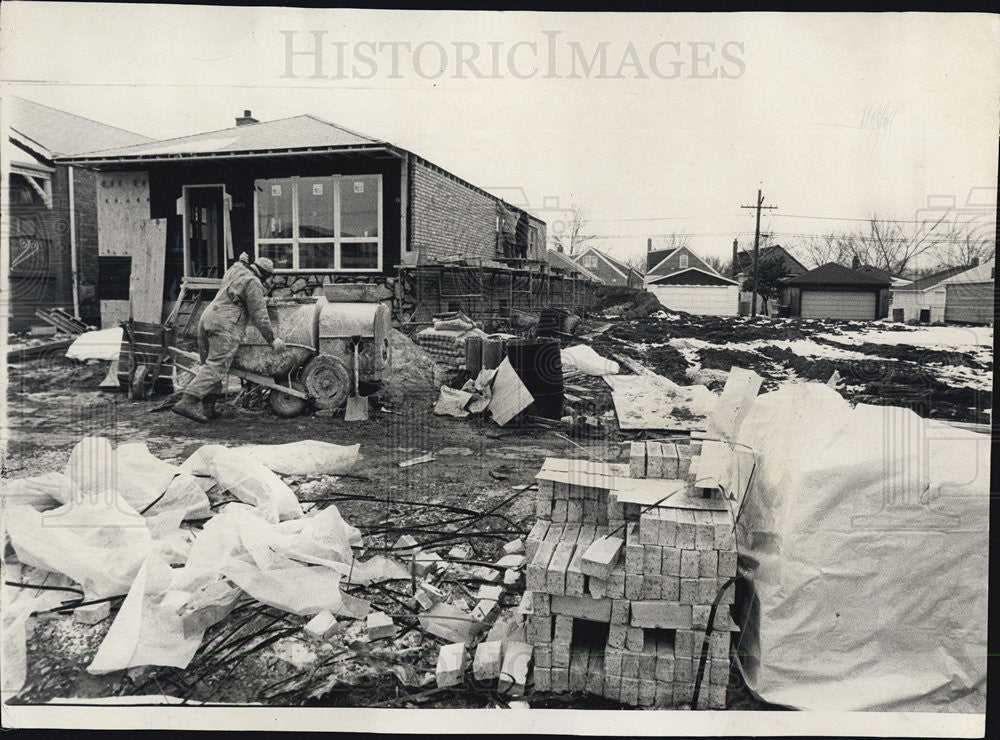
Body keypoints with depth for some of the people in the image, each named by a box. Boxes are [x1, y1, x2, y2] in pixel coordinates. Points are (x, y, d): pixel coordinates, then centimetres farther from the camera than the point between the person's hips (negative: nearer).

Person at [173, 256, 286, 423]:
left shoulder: (233, 271, 21)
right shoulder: (253, 283, -2)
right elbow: (259, 316, -3)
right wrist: (272, 339, 1)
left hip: (207, 317, 9)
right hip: (226, 325, -9)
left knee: (208, 364, 9)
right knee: (216, 367, -13)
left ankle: (207, 407, 4)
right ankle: (188, 401, -24)